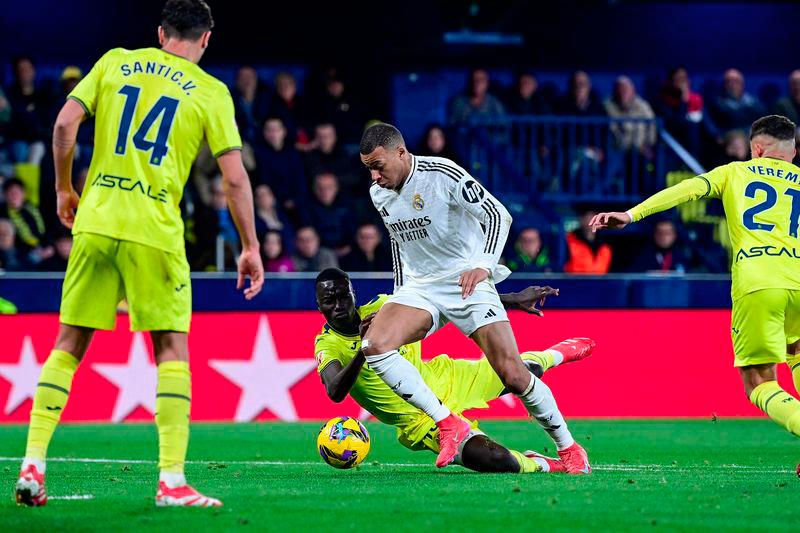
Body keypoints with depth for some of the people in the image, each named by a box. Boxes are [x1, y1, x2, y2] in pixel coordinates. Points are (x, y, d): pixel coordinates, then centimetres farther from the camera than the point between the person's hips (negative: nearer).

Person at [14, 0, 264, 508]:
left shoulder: (115, 62, 11)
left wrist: (65, 190, 17)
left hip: (94, 221, 3)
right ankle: (172, 481, -4)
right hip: (155, 231, -3)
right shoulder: (211, 93, 4)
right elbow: (235, 178, 1)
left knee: (69, 345, 10)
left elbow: (65, 125, 4)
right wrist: (251, 248, 8)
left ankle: (32, 467, 5)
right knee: (173, 349, 4)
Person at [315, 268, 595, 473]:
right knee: (500, 462, -23)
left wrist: (512, 299, -3)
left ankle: (555, 353, 49)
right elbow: (335, 392, -34)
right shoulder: (328, 346, -16)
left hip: (445, 378, 5)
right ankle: (540, 465, 12)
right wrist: (364, 347, -48)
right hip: (421, 421, -5)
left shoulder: (384, 306, -5)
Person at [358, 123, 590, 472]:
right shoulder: (378, 194, 5)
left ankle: (568, 447, 7)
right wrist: (399, 299, 20)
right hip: (419, 286, 5)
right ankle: (448, 425, -20)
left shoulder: (443, 174, -16)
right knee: (374, 345, -23)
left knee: (513, 374, -15)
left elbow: (498, 215, -19)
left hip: (468, 281, -5)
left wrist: (484, 265, -34)